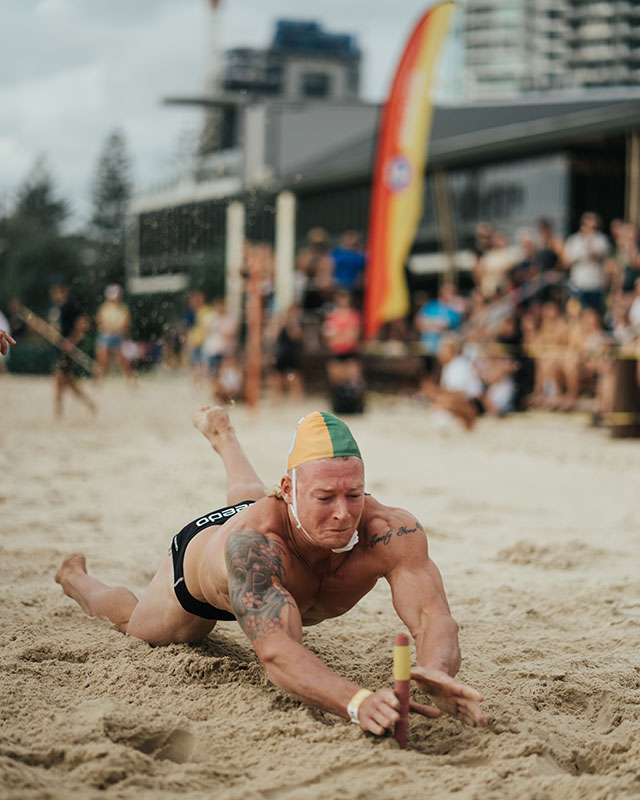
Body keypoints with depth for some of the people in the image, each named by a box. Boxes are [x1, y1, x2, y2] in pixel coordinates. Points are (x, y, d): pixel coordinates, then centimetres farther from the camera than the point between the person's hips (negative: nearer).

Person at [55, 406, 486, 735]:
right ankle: (76, 578, 62)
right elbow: (278, 652, -65)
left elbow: (433, 616, -57)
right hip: (199, 552, -4)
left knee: (248, 497, 42)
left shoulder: (392, 532, -48)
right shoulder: (252, 545, -55)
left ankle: (221, 434, 73)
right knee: (135, 625, 29)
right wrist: (357, 701, -84)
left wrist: (438, 673, -81)